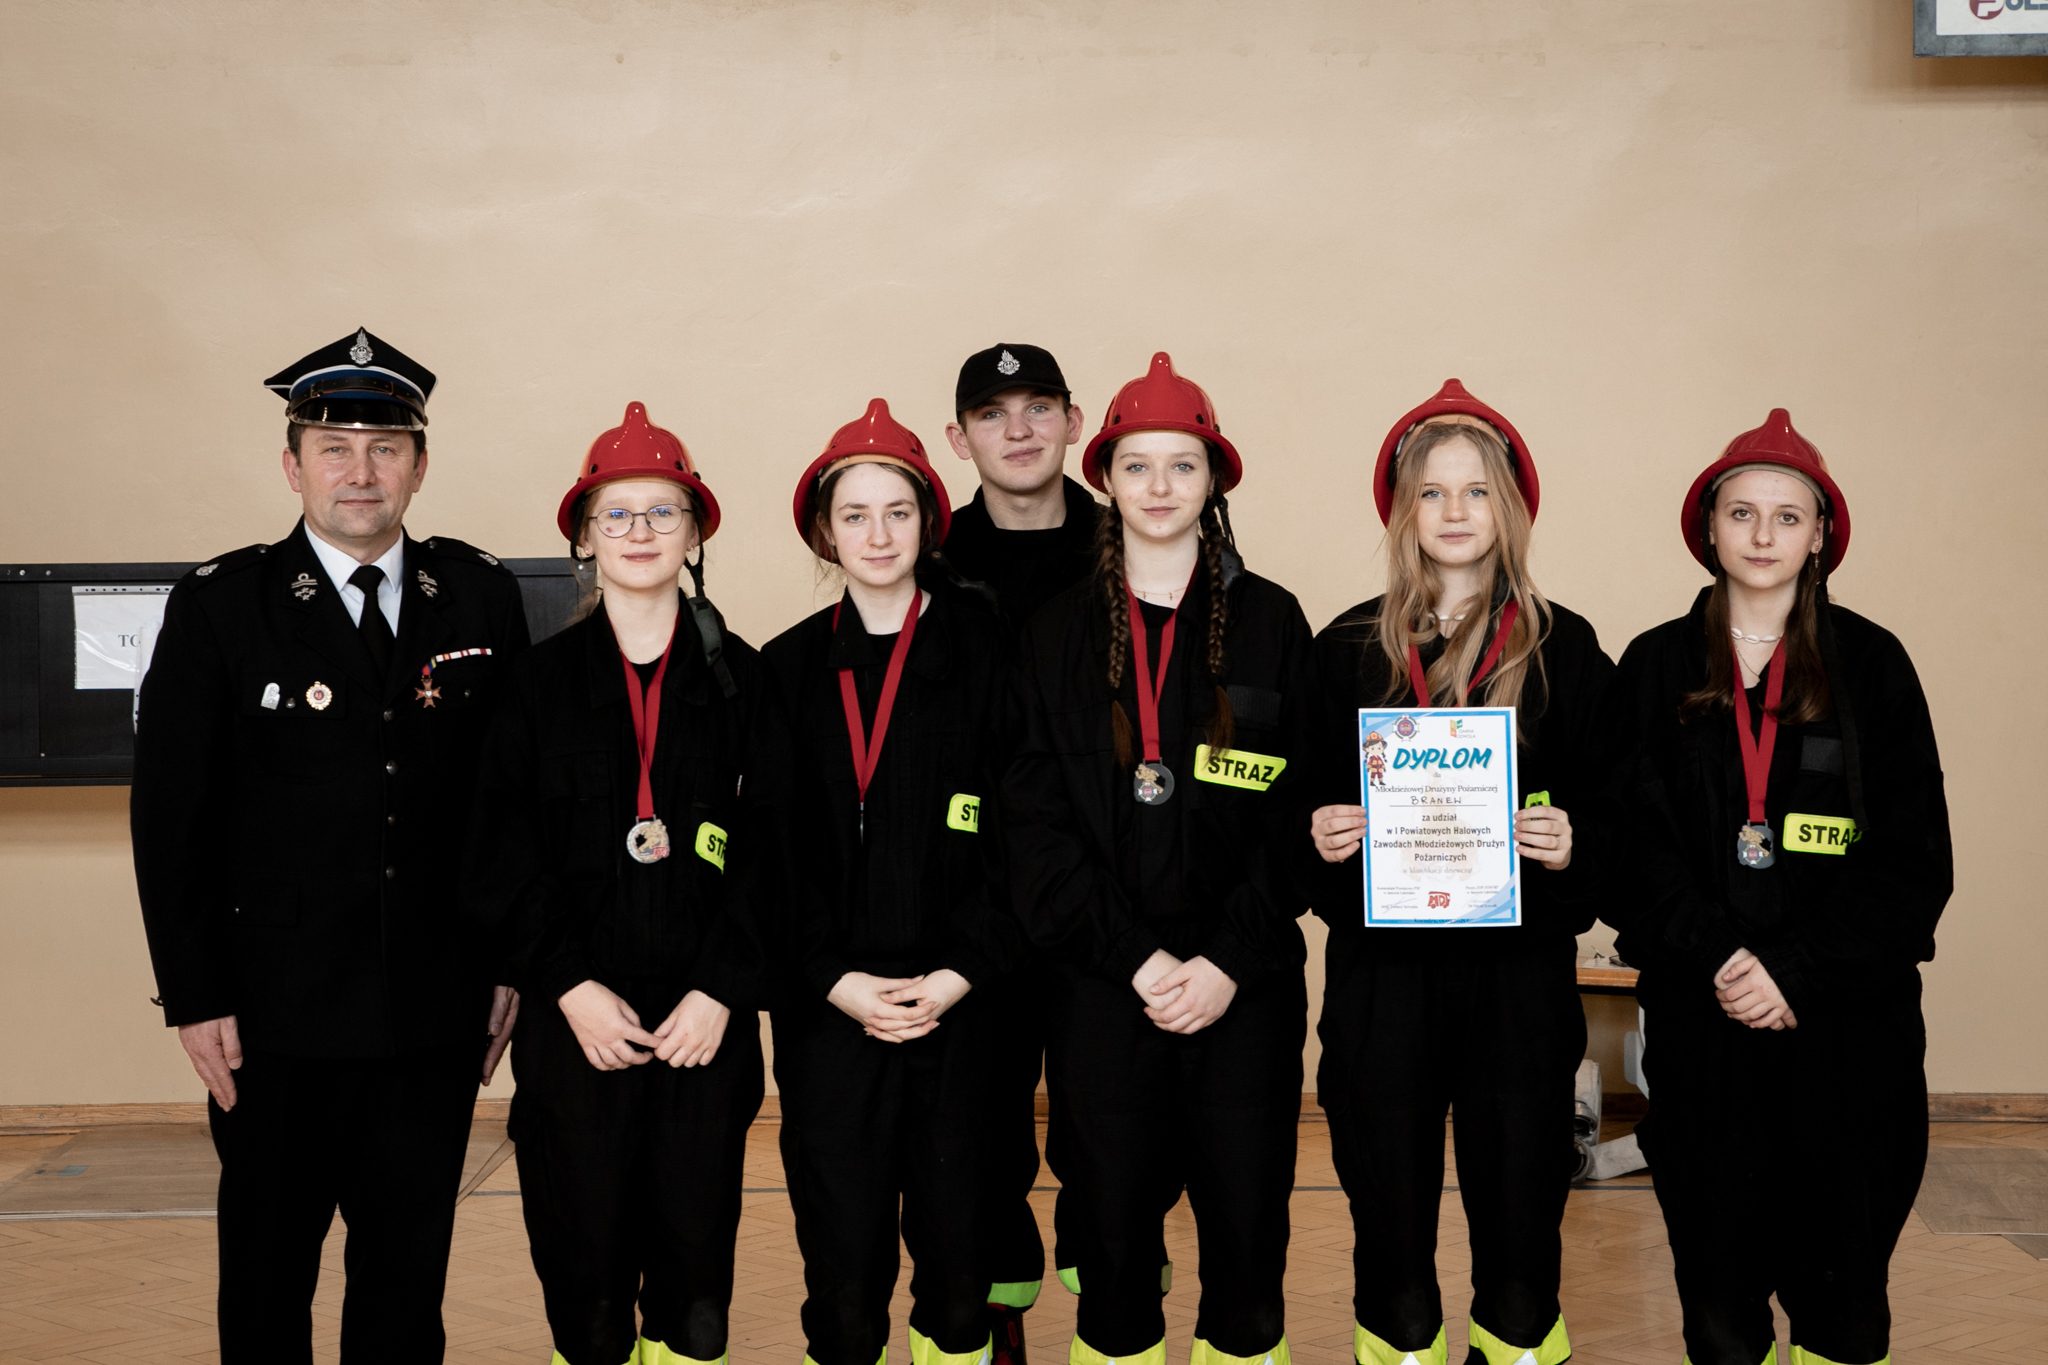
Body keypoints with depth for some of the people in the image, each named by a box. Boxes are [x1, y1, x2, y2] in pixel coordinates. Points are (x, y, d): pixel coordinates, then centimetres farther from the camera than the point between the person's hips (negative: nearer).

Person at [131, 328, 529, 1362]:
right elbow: (168, 817, -3)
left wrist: (513, 965, 3)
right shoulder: (219, 606, -3)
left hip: (437, 1013, 2)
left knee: (408, 1276, 14)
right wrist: (193, 1000, -6)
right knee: (267, 1275, 14)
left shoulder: (482, 598, 3)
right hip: (277, 1016, -1)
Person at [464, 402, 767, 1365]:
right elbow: (502, 860, 3)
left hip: (707, 1021, 0)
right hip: (577, 1024, 0)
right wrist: (570, 986, -7)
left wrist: (722, 991, -8)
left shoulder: (741, 678, 5)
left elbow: (767, 850, 1)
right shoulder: (539, 682, 5)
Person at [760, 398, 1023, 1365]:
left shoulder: (985, 650, 2)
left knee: (956, 1238, 6)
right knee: (839, 1241, 4)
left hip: (959, 1004, -1)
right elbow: (773, 845, 5)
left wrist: (959, 974, -11)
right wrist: (838, 981, -6)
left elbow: (1015, 828, -2)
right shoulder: (788, 667, 8)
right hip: (826, 1007, 1)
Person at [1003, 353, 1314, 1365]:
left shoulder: (1271, 621, 5)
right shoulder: (1059, 633, 8)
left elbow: (1295, 807, 1)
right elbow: (1035, 819, 1)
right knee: (1111, 1231, 5)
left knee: (1248, 1228, 5)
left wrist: (1228, 961, -9)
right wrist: (1136, 958, -9)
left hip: (1245, 985, 0)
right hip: (1101, 985, 1)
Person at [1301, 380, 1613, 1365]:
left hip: (1521, 963, 0)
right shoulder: (1348, 647, 7)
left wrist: (1571, 847, -12)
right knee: (1389, 1202, 5)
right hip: (1381, 965, 0)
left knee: (1518, 1200, 5)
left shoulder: (1565, 647, 6)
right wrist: (1320, 839, -10)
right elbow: (1308, 809, 11)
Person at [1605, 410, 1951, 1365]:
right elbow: (1637, 843, 1)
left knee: (1843, 1285, 4)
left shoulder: (1872, 664, 4)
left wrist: (1798, 969, -11)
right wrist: (1718, 957, -13)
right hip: (1701, 1014, 1)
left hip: (1847, 1011, 0)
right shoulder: (1656, 667, 6)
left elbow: (1915, 856, -1)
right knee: (1715, 1260, 5)